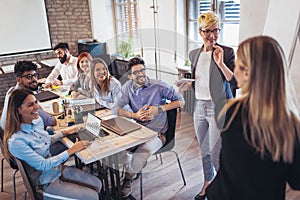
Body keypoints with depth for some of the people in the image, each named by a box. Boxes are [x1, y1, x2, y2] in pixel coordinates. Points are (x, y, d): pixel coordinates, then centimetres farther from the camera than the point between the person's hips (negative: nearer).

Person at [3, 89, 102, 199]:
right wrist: (71, 151, -21)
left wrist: (63, 133, 6)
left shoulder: (37, 120, -6)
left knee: (97, 184, 6)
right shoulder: (16, 141, -30)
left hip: (58, 168, 7)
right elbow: (43, 165, -25)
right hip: (46, 182, -7)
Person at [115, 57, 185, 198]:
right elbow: (116, 109, -3)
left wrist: (159, 109, -18)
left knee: (140, 155, -29)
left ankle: (128, 180, 1)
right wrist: (135, 115, -19)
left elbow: (181, 101, -6)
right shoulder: (127, 87, 0)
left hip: (156, 133, -4)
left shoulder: (159, 86, -11)